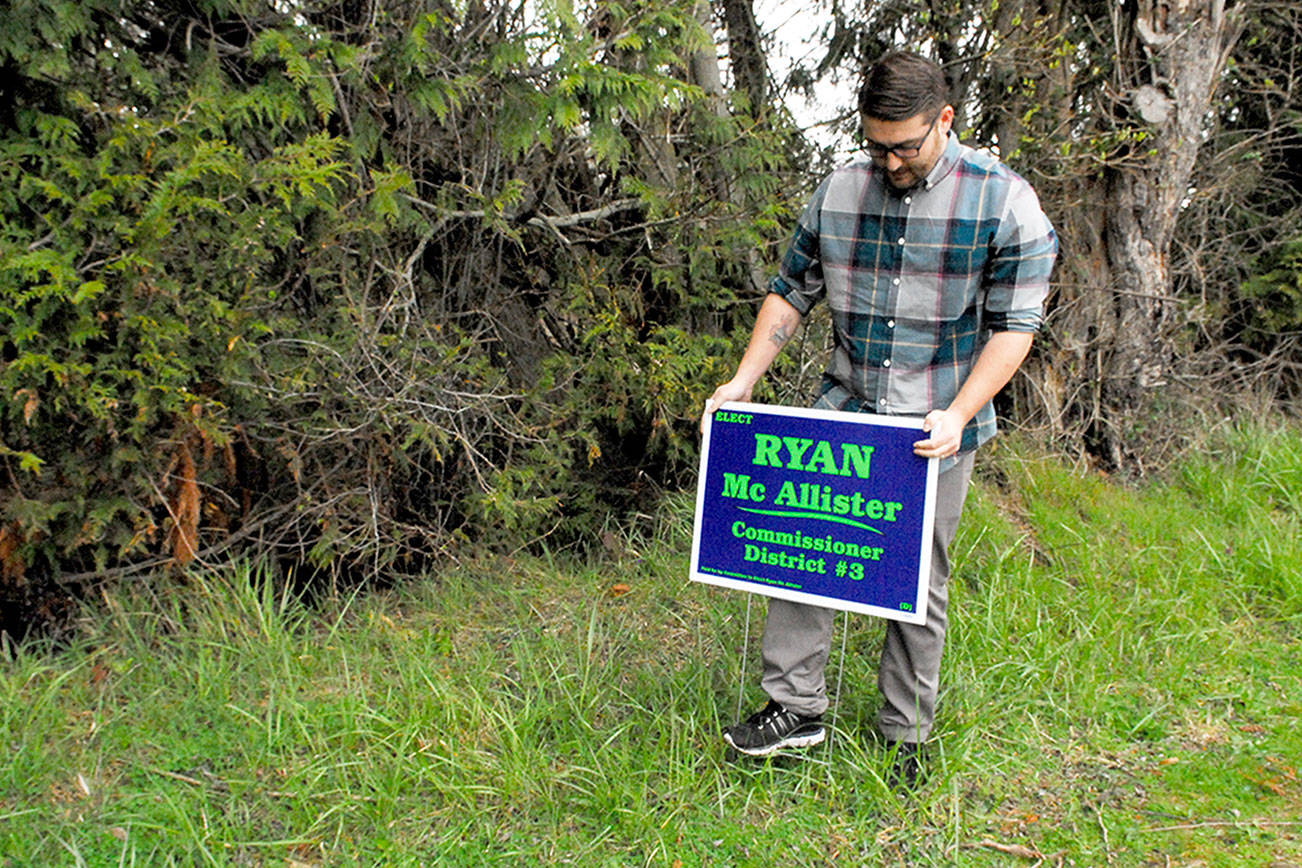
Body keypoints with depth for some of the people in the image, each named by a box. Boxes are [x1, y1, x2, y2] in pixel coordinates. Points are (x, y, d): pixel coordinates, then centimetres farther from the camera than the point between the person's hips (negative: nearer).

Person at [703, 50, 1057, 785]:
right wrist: (744, 381, -2)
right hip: (843, 412, 3)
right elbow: (791, 293, 9)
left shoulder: (1006, 202, -8)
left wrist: (957, 415, -22)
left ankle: (907, 735, 23)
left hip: (937, 429, -3)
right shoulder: (839, 193, 2)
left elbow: (1015, 324, -9)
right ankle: (797, 706, 13)